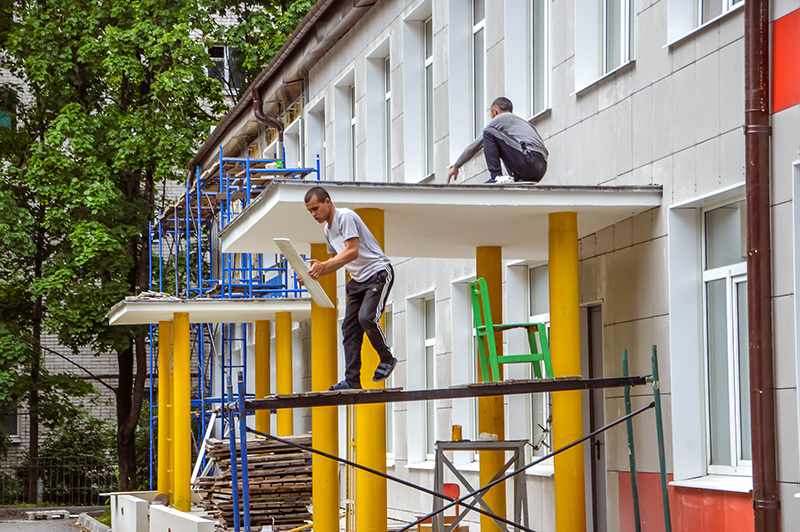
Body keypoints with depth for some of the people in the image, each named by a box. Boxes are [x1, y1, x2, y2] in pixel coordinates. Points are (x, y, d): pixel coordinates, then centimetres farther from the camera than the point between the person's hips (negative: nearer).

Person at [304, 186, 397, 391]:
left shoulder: (345, 217, -15)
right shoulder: (328, 230, 14)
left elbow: (352, 252, -25)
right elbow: (337, 259, 23)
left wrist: (323, 266, -32)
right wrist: (315, 273, 7)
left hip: (378, 274, -9)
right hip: (358, 280, 9)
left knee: (366, 317, -25)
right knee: (349, 327, -2)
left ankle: (387, 359, -2)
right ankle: (352, 380, -5)